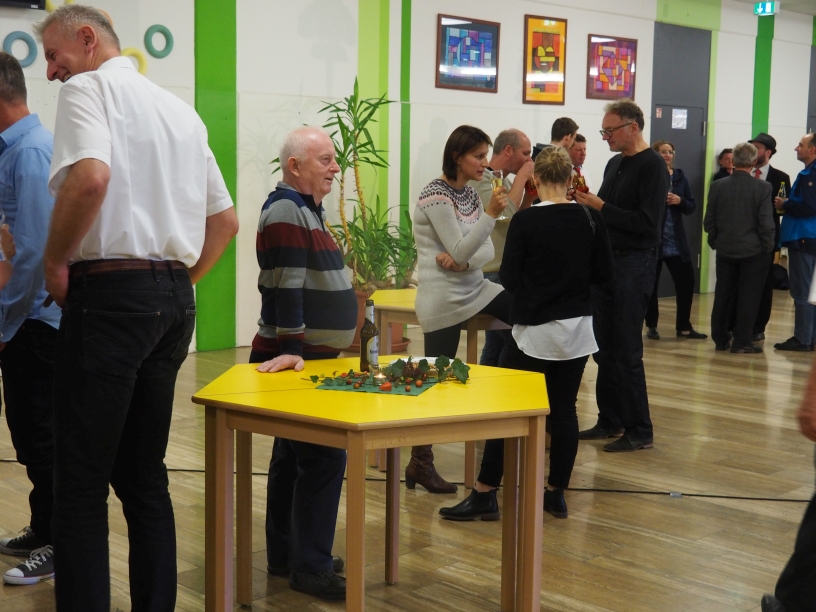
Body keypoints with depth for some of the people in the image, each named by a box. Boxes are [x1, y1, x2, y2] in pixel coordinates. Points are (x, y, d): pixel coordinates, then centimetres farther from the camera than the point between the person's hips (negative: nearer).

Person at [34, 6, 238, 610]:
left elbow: (90, 177, -23)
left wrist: (55, 261, -11)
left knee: (82, 482, -3)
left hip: (110, 293, -8)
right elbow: (225, 220, 21)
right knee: (145, 474, 14)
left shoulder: (89, 87, -3)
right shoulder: (181, 109, 20)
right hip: (175, 299, 8)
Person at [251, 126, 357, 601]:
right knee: (324, 457, -10)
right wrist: (290, 348, -27)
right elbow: (285, 287, -23)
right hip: (297, 360, -10)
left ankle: (285, 555, 23)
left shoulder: (310, 209, 16)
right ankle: (310, 567, -3)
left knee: (294, 455, 14)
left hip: (315, 357, 10)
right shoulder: (285, 212, -16)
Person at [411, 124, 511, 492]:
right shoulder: (436, 195, -13)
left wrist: (461, 259, -16)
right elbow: (461, 251, -19)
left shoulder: (469, 193, 10)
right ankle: (421, 463, 11)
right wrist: (491, 214, -26)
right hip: (444, 298, -8)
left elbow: (485, 250, 4)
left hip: (473, 288, 8)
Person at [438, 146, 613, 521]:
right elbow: (604, 274, 4)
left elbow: (508, 279, -9)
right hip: (577, 329, 4)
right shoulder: (590, 219, -1)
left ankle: (485, 495, 4)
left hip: (534, 330, -4)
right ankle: (556, 494, 17)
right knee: (564, 409, 11)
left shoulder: (525, 221, -11)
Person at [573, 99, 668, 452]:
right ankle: (610, 422, 21)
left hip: (634, 264, -8)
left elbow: (648, 222, -20)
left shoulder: (652, 166, -11)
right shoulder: (614, 164, 14)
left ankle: (640, 431, 5)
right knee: (605, 348, 11)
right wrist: (587, 201, -1)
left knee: (626, 352, -4)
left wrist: (600, 206, -19)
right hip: (606, 260, 8)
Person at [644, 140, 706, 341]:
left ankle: (683, 327, 14)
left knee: (686, 281, 3)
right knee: (650, 283, 5)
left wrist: (680, 201, -10)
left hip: (676, 241, 5)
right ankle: (651, 326, 18)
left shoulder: (680, 177, 9)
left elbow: (692, 206, 9)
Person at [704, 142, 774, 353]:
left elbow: (709, 221, 0)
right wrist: (767, 246, 1)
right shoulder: (762, 188, -11)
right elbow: (766, 223, -12)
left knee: (723, 296, 12)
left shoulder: (717, 186, -4)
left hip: (725, 249, 3)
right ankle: (742, 342, 6)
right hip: (753, 251, -3)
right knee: (748, 297, 4)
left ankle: (720, 339, 18)